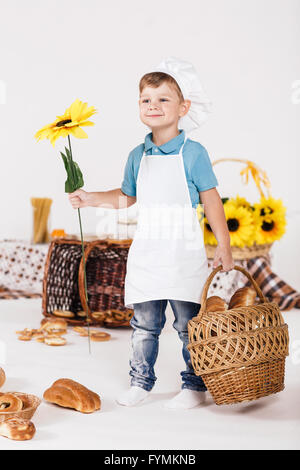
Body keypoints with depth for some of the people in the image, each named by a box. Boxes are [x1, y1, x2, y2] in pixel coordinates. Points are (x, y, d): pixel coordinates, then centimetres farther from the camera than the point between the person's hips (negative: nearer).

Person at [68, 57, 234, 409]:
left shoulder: (193, 152, -5)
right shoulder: (138, 156, 8)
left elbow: (211, 201, -3)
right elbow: (126, 197, 21)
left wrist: (223, 246, -3)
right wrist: (89, 199, 10)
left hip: (184, 251, -4)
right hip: (146, 253, 4)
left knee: (189, 324, 3)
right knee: (143, 323, 10)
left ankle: (194, 386, 19)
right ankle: (140, 381, 26)